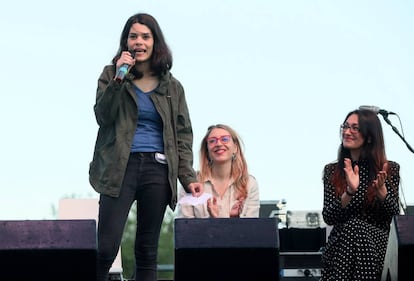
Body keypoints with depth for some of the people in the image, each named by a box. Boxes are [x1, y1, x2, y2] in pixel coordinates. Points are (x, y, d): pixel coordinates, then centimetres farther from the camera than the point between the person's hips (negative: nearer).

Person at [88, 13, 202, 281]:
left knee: (147, 251, 6)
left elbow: (183, 135, 10)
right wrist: (118, 79, -14)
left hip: (157, 169, 2)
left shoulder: (172, 86, 12)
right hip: (120, 168, -2)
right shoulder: (112, 74, 9)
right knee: (106, 248, -12)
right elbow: (103, 116, -5)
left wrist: (188, 177, 1)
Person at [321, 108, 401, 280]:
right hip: (339, 251, 1)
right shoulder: (332, 170, 4)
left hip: (375, 252, -1)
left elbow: (394, 215, -3)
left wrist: (381, 190, -21)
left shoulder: (390, 170, 1)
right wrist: (350, 192, -20)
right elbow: (328, 218, -4)